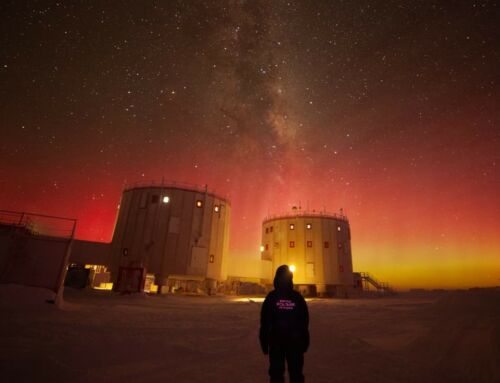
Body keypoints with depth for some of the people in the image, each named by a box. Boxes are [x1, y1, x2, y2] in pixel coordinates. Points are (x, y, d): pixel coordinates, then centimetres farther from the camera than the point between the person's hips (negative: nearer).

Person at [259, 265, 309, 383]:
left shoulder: (271, 297, -8)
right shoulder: (298, 297, -2)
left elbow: (264, 322, -8)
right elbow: (305, 322, 3)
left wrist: (264, 341, 0)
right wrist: (304, 341, 13)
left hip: (276, 340, -1)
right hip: (295, 341, 2)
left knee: (276, 373, 10)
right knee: (296, 373, 14)